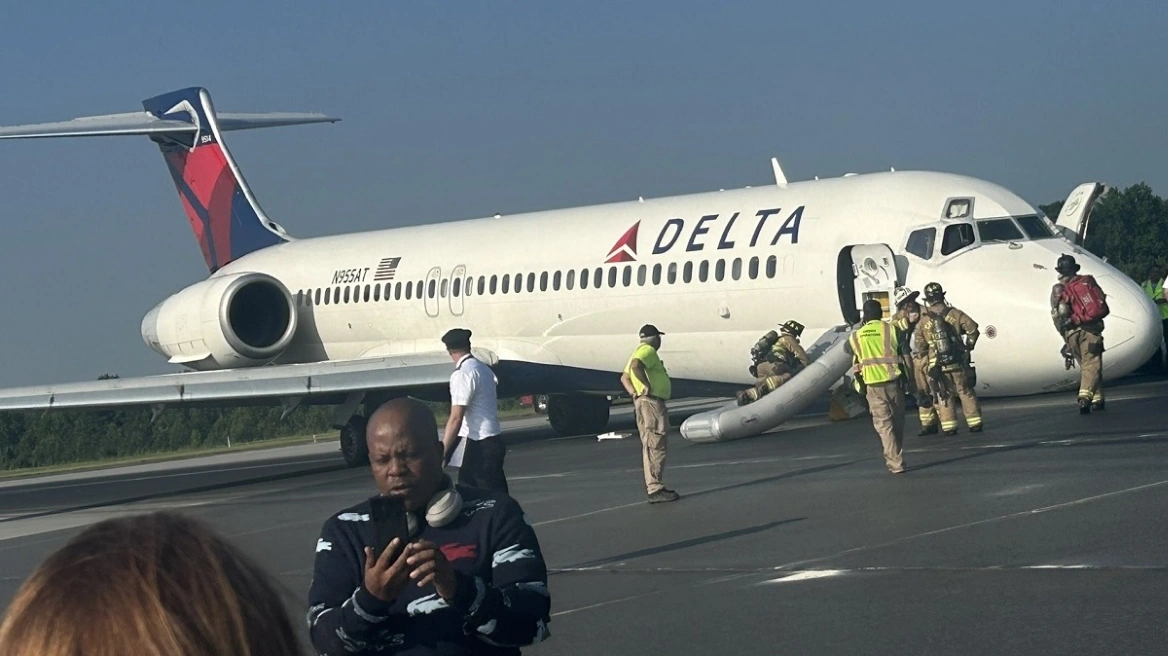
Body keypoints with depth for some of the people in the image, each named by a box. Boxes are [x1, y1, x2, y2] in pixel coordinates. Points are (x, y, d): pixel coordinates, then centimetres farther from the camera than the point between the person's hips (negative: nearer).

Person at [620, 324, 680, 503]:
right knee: (655, 446, -12)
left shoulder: (640, 352, 22)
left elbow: (624, 377, 24)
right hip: (651, 403, -11)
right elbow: (636, 365, -30)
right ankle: (655, 489, -16)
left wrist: (634, 394, 11)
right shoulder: (648, 351, -10)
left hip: (647, 402, 11)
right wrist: (647, 385, -22)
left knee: (650, 447, 14)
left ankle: (652, 486, 19)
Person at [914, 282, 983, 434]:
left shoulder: (924, 320, -1)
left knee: (944, 396, 9)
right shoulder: (954, 314, -5)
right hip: (958, 363, 0)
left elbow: (919, 344, 3)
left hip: (937, 366, 0)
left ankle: (949, 426, 6)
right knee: (966, 393, 9)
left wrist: (926, 356, 21)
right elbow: (972, 329, -8)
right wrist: (968, 346, 7)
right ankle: (975, 423, 11)